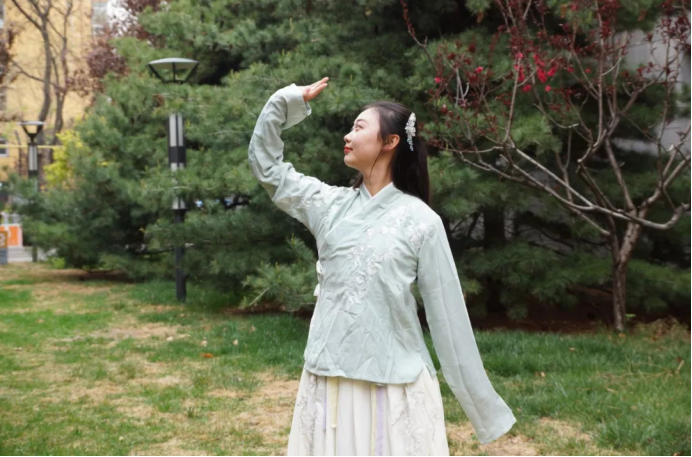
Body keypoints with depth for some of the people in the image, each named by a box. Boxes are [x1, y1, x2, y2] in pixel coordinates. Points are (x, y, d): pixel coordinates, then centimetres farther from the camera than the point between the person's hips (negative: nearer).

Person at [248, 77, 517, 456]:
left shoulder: (420, 221, -6)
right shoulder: (330, 205, 6)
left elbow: (448, 314, -4)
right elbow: (264, 161, 14)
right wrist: (289, 101, 3)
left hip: (395, 385, -4)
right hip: (329, 381, 4)